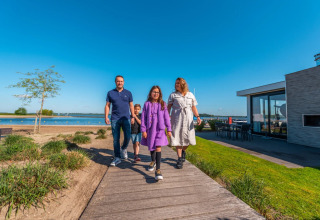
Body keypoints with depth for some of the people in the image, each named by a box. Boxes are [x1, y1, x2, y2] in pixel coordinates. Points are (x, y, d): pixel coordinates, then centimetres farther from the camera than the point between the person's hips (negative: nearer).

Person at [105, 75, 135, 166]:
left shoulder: (128, 93, 8)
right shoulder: (110, 93, 8)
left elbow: (131, 105, 9)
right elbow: (107, 106, 7)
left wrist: (133, 117, 3)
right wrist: (106, 117, -3)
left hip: (126, 118, 0)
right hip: (114, 119, 0)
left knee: (127, 137, -4)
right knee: (116, 139, 2)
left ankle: (123, 149, 27)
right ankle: (117, 158, 12)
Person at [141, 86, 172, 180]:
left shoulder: (162, 104, 2)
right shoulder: (147, 104, 1)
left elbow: (166, 117, 4)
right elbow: (143, 117, 0)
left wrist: (169, 129, 3)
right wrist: (143, 130, -5)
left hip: (160, 129, -1)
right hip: (150, 129, 2)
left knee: (158, 147, -11)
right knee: (151, 147, 18)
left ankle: (158, 170, -5)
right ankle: (153, 161, 45)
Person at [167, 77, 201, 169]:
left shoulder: (190, 95, 12)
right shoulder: (173, 95, 6)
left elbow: (193, 107, 13)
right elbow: (169, 106, 1)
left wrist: (198, 117, -1)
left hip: (188, 119, 2)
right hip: (176, 118, -2)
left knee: (189, 139, 3)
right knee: (177, 138, -1)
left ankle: (183, 151, 35)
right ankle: (179, 159, 14)